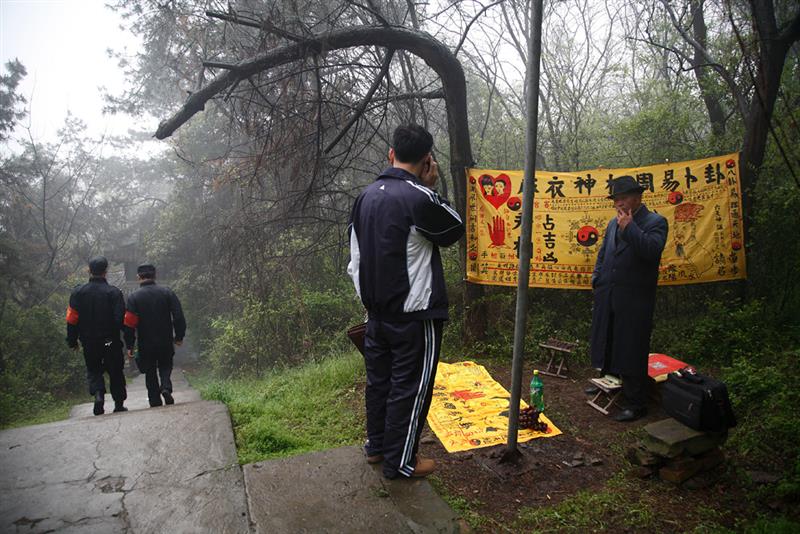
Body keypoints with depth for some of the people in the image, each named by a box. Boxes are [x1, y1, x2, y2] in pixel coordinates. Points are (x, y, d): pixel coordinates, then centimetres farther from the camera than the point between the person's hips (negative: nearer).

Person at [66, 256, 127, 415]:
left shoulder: (78, 292, -3)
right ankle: (119, 405, 15)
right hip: (111, 342, -1)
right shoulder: (114, 292, -10)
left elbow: (72, 320, -2)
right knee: (115, 372, 11)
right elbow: (121, 319, -12)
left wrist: (72, 341, 7)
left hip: (89, 342, 1)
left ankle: (98, 393, -9)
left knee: (93, 370, 16)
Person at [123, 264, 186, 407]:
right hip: (166, 342, 1)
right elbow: (178, 316, -4)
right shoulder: (167, 292, -3)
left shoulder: (133, 297, -7)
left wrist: (129, 345, -1)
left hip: (146, 344, -1)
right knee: (165, 366, 20)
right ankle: (166, 387, -7)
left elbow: (129, 324, -8)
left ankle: (155, 403, 12)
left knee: (150, 373, 12)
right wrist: (179, 336, 6)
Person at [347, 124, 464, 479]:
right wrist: (432, 187, 1)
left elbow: (356, 258, 10)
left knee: (378, 379, 19)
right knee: (411, 387, 6)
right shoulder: (419, 197, -19)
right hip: (414, 315, -7)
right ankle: (400, 461, 17)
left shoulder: (366, 196, 5)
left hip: (377, 312, 7)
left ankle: (376, 446, 35)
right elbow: (454, 231, -1)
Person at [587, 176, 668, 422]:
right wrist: (597, 280, 11)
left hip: (634, 300, -7)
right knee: (606, 343, 19)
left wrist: (629, 228, -21)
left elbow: (653, 250, -23)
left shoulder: (655, 222, -6)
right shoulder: (614, 223, 14)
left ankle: (636, 404, 9)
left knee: (632, 352, -2)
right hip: (607, 297, 7)